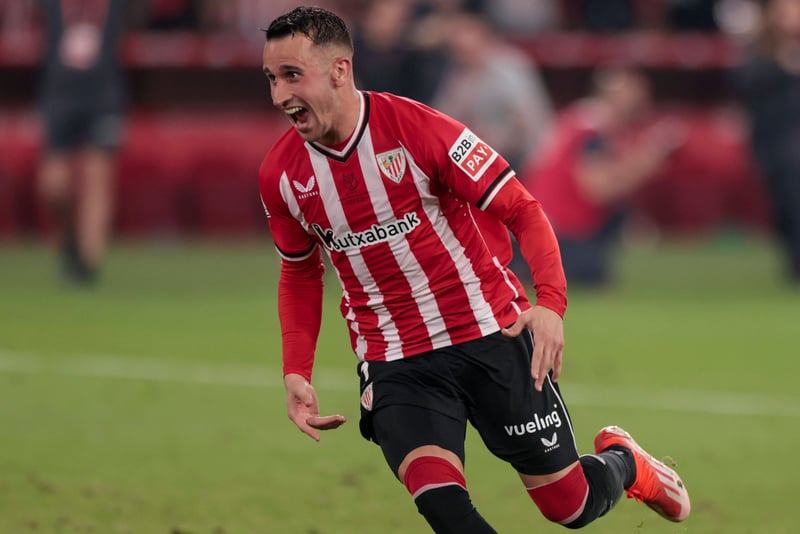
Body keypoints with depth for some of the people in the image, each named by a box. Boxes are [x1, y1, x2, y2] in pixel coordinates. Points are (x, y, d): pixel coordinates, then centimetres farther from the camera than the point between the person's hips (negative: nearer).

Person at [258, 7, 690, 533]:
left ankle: (622, 461, 41)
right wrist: (296, 372, 3)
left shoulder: (417, 128, -17)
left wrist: (550, 303, -28)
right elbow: (300, 273, 15)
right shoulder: (280, 174, -4)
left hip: (491, 333, -2)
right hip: (394, 365, 2)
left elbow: (522, 210, -12)